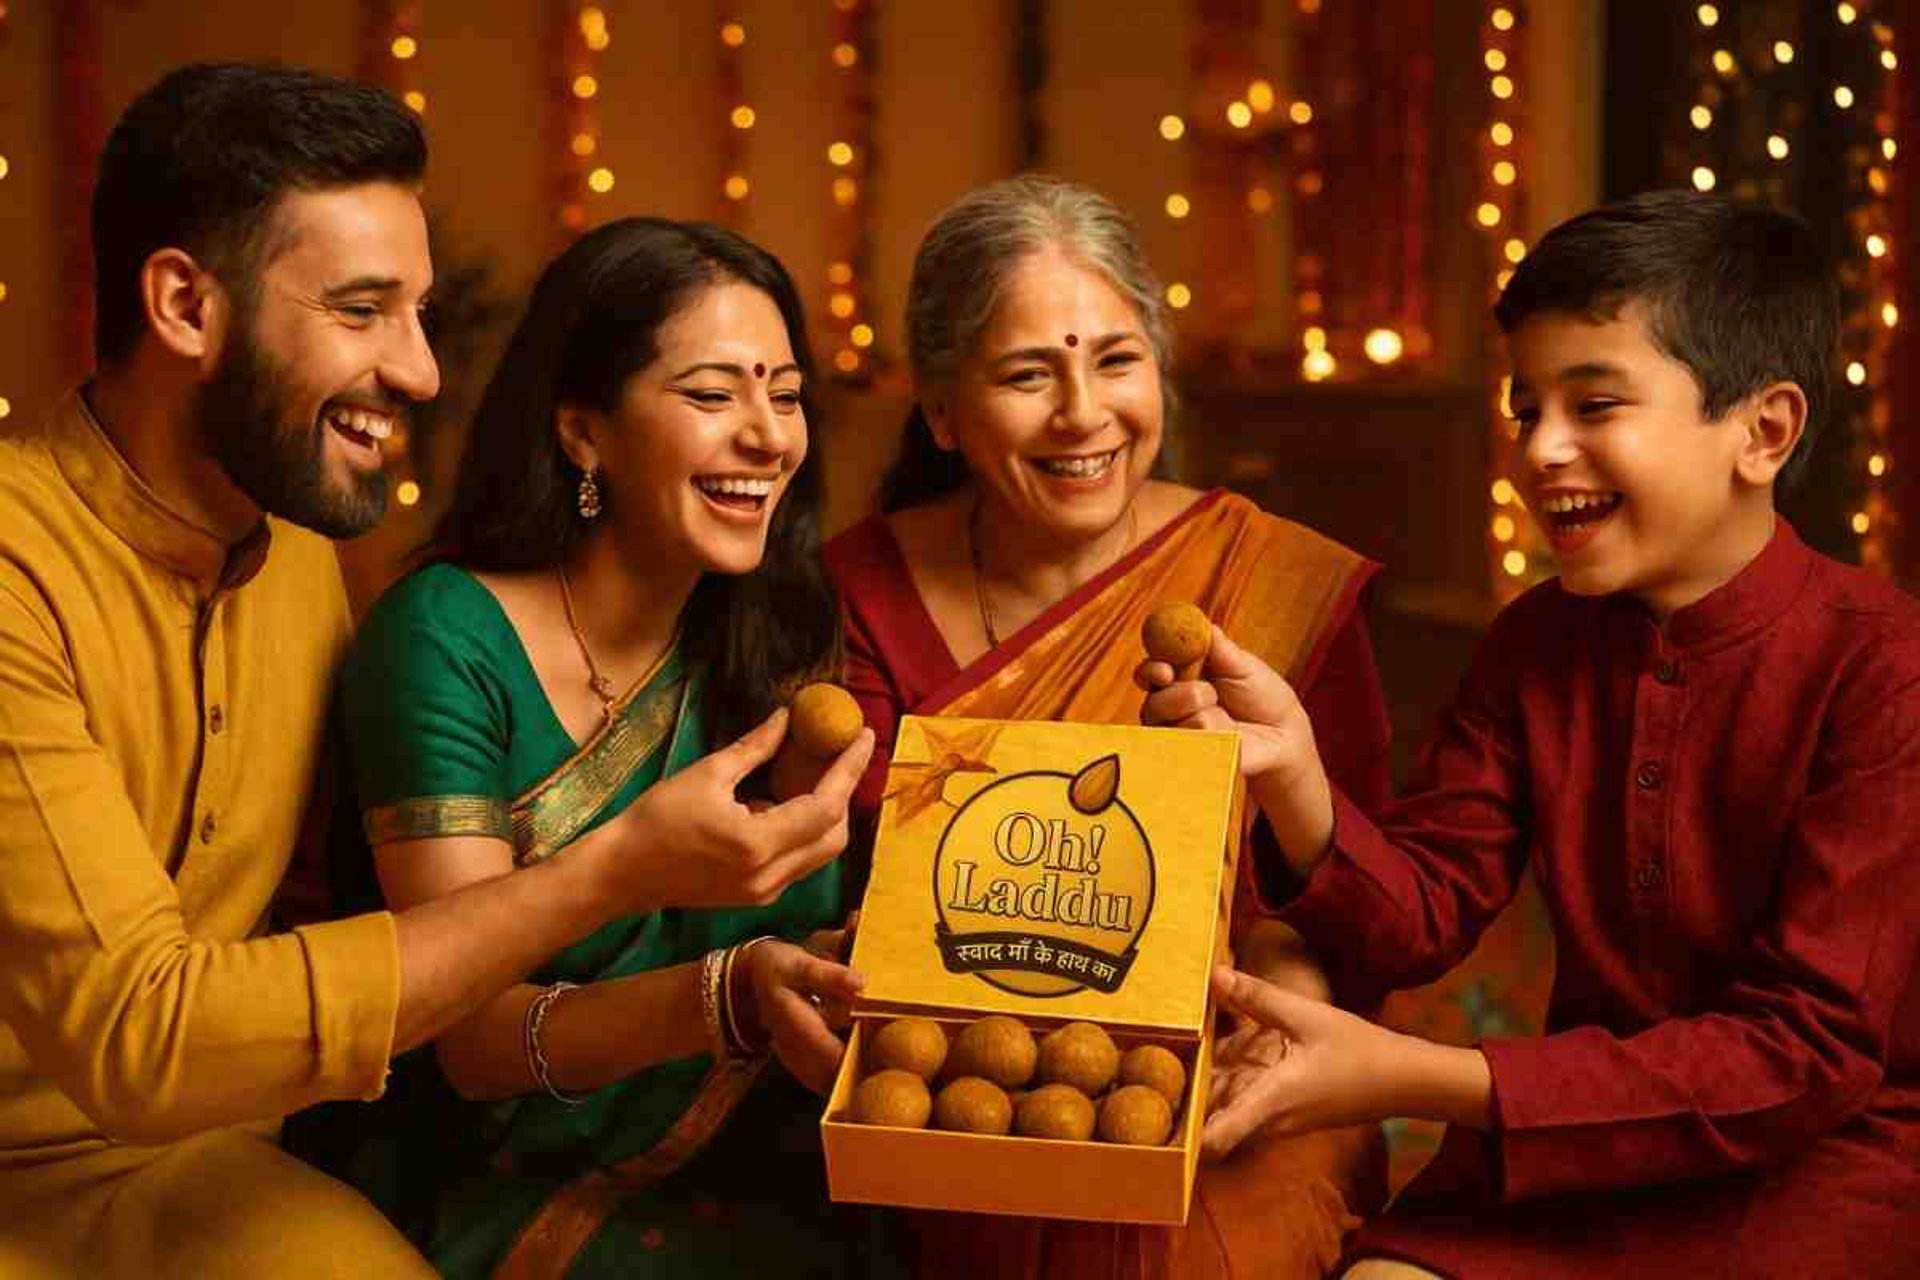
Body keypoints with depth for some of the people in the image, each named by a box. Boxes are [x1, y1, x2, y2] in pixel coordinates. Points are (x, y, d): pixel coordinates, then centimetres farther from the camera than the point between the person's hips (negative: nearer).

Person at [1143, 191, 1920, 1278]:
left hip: (1824, 1153, -3)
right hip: (1586, 1124, 4)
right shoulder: (1536, 644, 3)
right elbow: (1419, 922, 2)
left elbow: (1808, 1051, -19)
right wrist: (1292, 771, -20)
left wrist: (1413, 1080, -24)